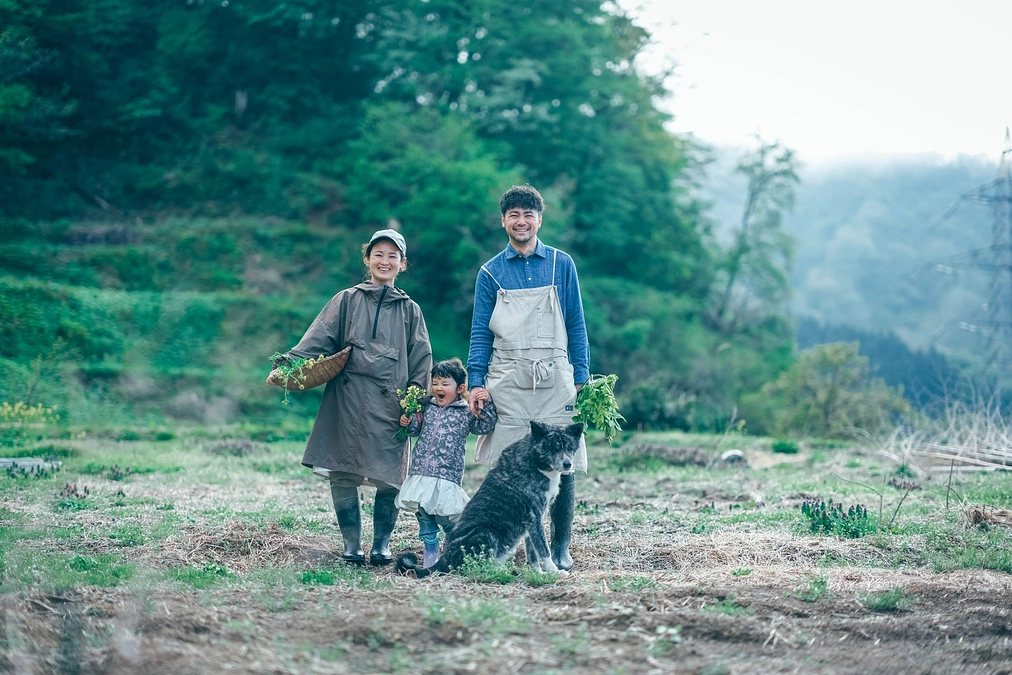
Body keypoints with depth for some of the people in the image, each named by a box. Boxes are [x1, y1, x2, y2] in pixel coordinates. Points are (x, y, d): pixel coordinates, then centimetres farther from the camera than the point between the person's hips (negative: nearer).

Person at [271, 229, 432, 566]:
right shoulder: (347, 301, 11)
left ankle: (382, 544, 10)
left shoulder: (409, 310, 14)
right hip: (346, 401, 0)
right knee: (342, 475, -5)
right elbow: (318, 339, 2)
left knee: (388, 477, -4)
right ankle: (351, 544, 5)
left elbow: (421, 361, 12)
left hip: (389, 403, 0)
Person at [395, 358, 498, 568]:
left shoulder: (465, 413, 2)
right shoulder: (427, 407, 12)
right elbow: (415, 429, 21)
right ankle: (430, 553, 18)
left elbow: (485, 426, -3)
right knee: (424, 517, 8)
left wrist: (486, 404, -13)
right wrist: (408, 422, 0)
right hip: (420, 473, 4)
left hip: (447, 477, -4)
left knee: (447, 518, -5)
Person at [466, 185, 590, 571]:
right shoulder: (490, 273, 8)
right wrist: (476, 383, -3)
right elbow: (480, 333, 8)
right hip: (507, 383, 0)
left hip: (555, 380, 0)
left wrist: (581, 379, 2)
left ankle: (560, 549, 5)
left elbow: (576, 325, 9)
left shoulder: (561, 265, 7)